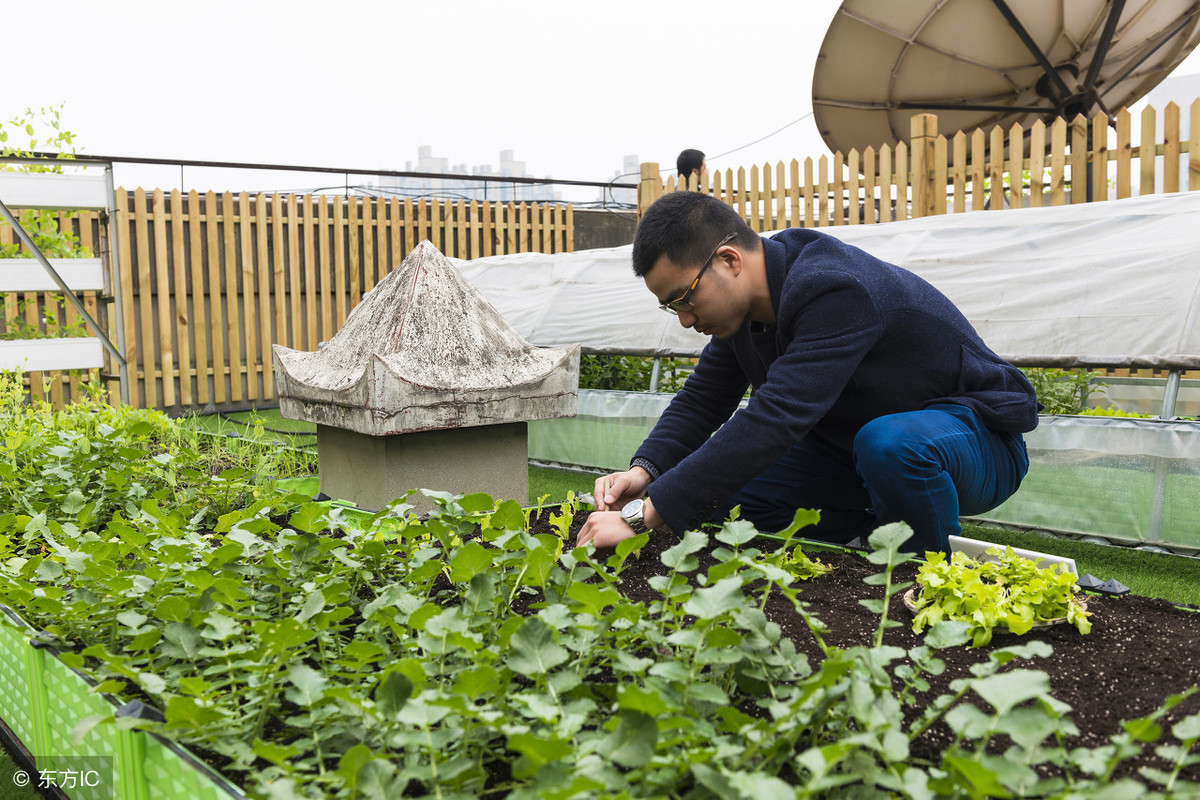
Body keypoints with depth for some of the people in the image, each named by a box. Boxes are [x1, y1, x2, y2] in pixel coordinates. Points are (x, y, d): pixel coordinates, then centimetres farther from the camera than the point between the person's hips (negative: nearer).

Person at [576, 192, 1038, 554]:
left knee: (889, 444, -42)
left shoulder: (835, 292, -34)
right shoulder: (741, 303, -5)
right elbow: (702, 400, 3)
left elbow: (773, 422, -42)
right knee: (723, 487, -8)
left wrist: (643, 515, -43)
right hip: (856, 438, 7)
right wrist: (645, 471, -18)